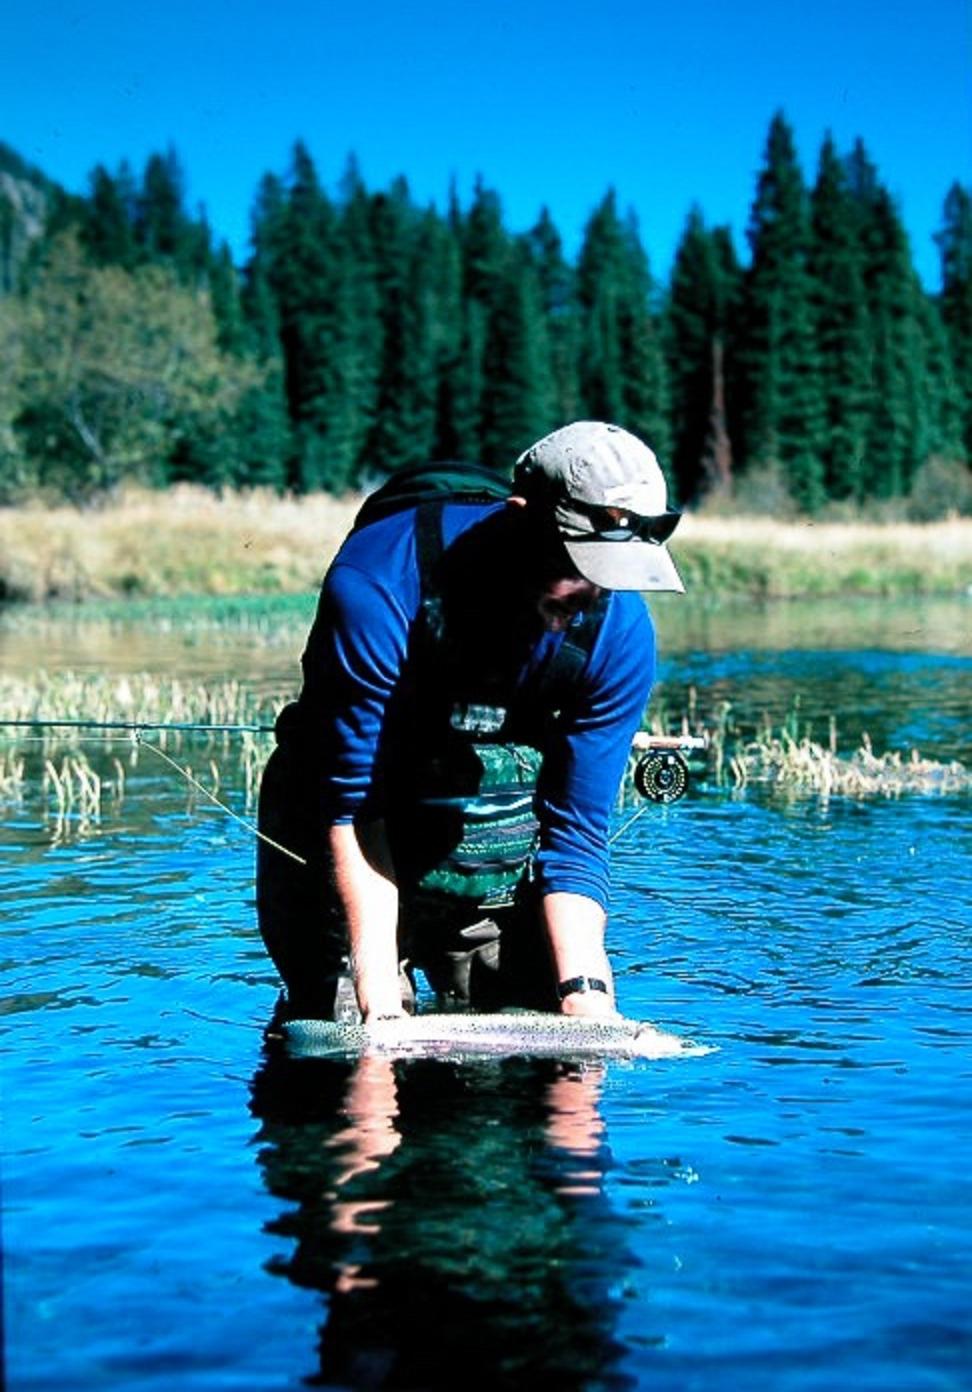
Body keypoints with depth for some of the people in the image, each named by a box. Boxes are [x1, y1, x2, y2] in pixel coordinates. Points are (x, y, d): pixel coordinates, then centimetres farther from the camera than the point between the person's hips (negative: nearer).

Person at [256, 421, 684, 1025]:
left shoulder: (620, 630, -18)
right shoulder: (377, 584, -30)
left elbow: (574, 836, -11)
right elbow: (352, 802, -26)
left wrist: (583, 990, -25)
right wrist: (377, 987, -31)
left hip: (501, 856, 4)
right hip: (352, 843, -3)